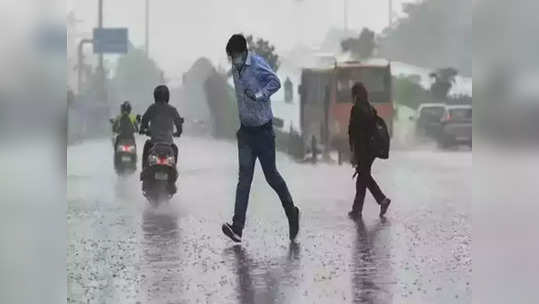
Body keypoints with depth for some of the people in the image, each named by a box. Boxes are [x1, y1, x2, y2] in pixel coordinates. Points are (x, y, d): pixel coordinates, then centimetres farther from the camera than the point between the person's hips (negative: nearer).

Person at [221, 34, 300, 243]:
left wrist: (259, 95, -34)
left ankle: (292, 213, 27)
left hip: (263, 129, -6)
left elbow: (275, 82, -26)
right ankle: (237, 228, -13)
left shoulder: (258, 65, -15)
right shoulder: (235, 69, 7)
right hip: (245, 130, 6)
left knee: (271, 175, 4)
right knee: (244, 177, -4)